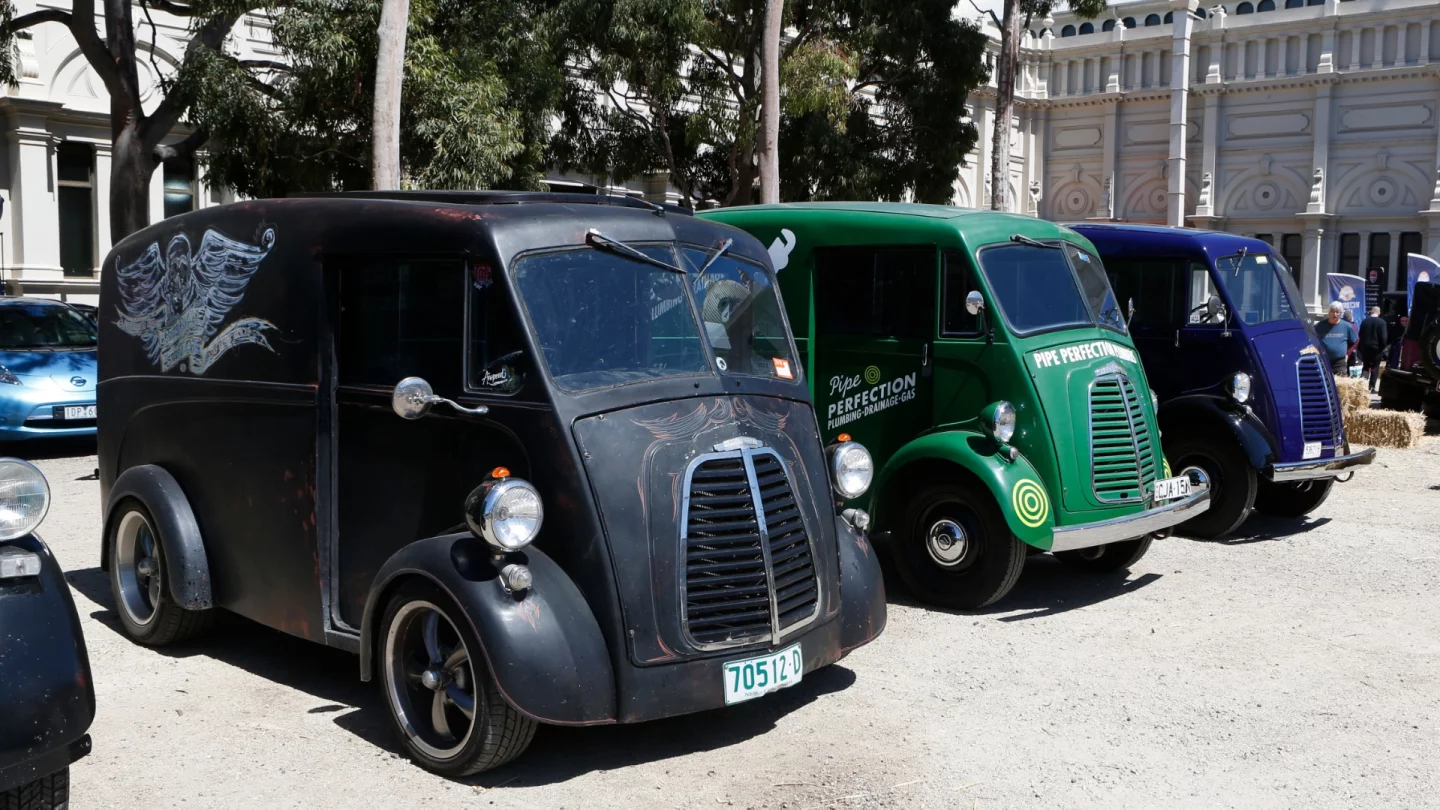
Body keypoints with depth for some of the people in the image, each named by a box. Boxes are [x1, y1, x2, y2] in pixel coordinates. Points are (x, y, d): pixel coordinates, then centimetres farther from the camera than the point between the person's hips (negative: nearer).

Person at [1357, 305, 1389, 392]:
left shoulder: (1364, 321, 1)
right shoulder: (1382, 322, -10)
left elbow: (1360, 335, 6)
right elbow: (1384, 337, -13)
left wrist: (1361, 347, 13)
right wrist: (1383, 347, 0)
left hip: (1365, 348, 3)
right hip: (1377, 348, -3)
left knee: (1366, 367, 11)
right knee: (1375, 368, 6)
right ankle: (1372, 387, 4)